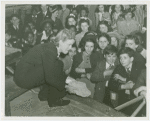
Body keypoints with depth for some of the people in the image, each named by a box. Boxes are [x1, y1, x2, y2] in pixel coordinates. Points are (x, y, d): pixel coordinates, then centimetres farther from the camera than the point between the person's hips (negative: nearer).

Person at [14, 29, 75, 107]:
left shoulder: (53, 48, 5)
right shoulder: (49, 51, -23)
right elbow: (50, 78, -25)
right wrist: (65, 86, -14)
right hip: (23, 77, -10)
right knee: (58, 66, -17)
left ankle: (44, 95, 16)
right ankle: (53, 100, -6)